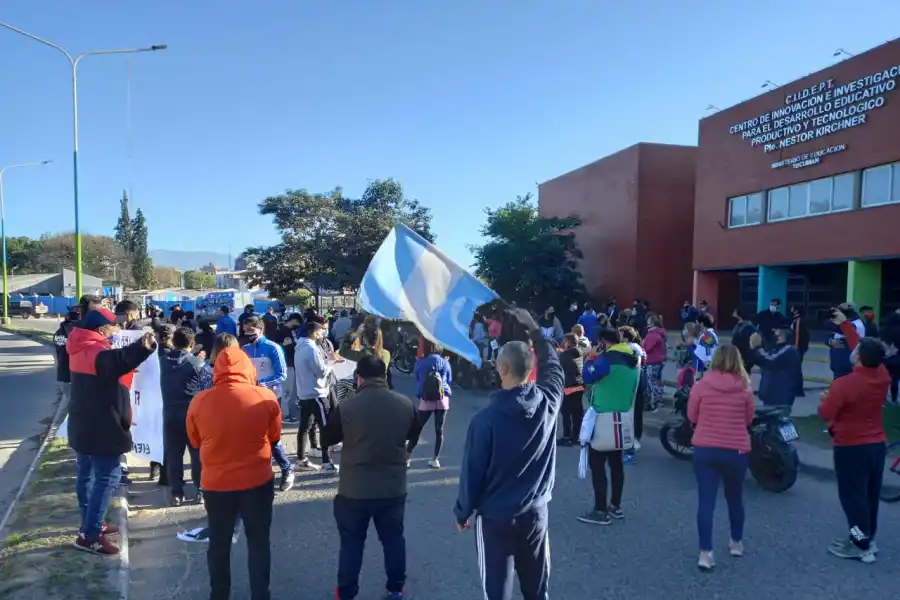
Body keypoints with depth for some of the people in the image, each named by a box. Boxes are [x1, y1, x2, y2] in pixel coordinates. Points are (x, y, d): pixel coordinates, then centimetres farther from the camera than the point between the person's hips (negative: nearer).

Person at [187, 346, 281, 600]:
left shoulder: (199, 402, -10)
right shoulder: (266, 397, -13)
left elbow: (195, 441, 6)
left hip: (215, 483, 1)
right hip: (258, 481, -1)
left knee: (219, 543, 20)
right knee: (259, 542, 15)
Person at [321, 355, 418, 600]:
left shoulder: (346, 407, -17)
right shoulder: (405, 404, -8)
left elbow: (326, 439, -1)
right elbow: (412, 433, 12)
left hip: (354, 490, -2)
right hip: (394, 488, 3)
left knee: (351, 542, 14)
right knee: (393, 538, 19)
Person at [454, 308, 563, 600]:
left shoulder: (486, 419, -21)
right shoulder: (548, 402, -11)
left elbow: (472, 471, -13)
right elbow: (553, 366, 10)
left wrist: (462, 512, 2)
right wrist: (535, 331, 15)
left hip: (495, 516, -4)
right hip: (536, 512, 4)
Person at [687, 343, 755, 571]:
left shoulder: (701, 386, -7)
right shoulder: (745, 388, -6)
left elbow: (692, 417, 2)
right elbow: (748, 419, 6)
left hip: (705, 450, -1)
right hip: (736, 451, 1)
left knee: (706, 501, 2)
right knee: (735, 498, 21)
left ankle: (705, 553, -2)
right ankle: (736, 542, 39)